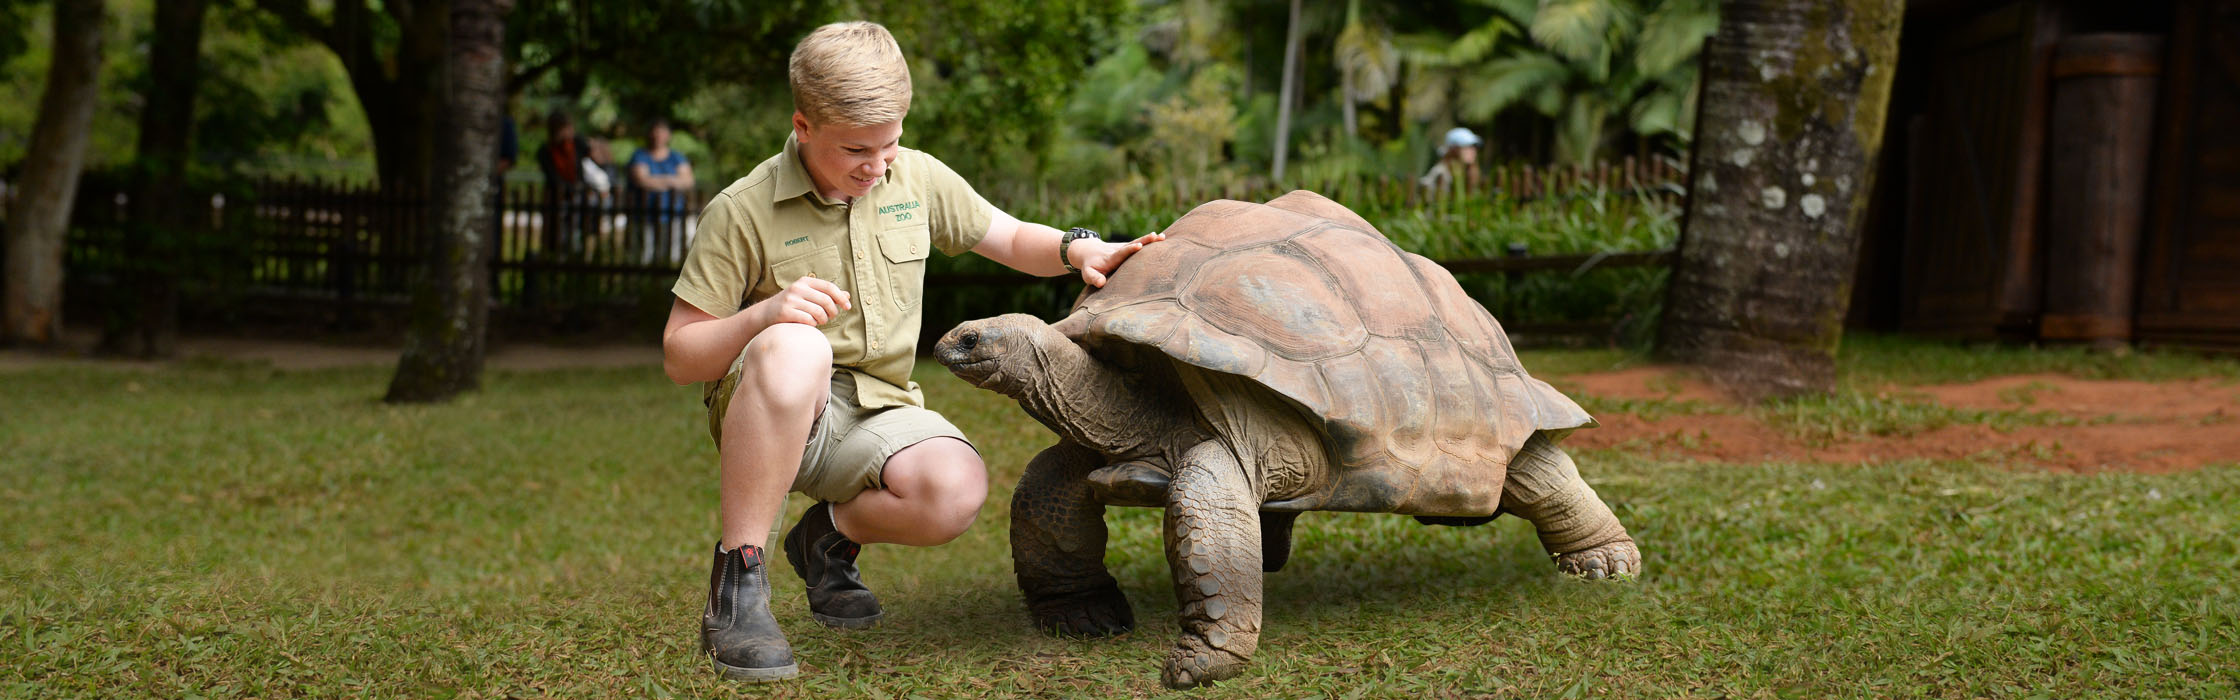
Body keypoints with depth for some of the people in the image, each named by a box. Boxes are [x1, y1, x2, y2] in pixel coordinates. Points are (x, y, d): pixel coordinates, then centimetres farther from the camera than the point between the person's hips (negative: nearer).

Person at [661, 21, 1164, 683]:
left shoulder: (917, 178, 3)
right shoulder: (742, 212, -10)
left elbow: (1012, 239, 15)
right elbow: (679, 357, -8)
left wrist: (1077, 249, -7)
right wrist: (764, 315, -27)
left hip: (877, 414, 4)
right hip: (766, 410, -3)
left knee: (959, 488, -30)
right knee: (794, 348, -40)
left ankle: (832, 534, 5)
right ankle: (736, 582, -28)